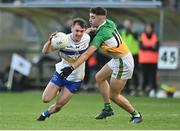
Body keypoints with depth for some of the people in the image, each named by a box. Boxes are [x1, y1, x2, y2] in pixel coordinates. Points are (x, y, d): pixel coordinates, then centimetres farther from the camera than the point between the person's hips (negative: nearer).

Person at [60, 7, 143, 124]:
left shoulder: (101, 35, -24)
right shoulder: (109, 23, -1)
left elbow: (87, 54, -29)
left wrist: (72, 67, -33)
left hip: (123, 62, -10)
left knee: (113, 95, -1)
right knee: (99, 77, 21)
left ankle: (136, 115, 12)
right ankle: (108, 108, 22)